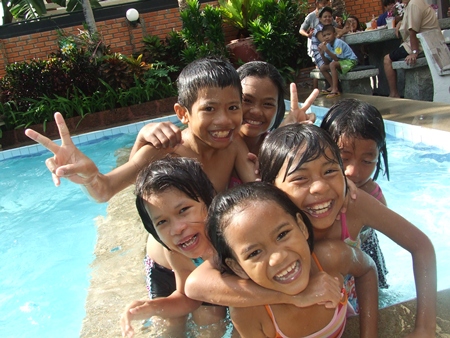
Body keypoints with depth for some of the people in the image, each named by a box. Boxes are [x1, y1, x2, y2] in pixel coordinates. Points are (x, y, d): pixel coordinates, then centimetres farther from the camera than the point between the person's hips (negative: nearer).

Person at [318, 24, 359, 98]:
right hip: (340, 62, 9)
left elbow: (337, 58, -31)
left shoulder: (338, 42, -22)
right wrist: (322, 54, -19)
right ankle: (333, 86, 3)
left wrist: (326, 50, -35)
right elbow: (327, 62, -2)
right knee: (322, 68, 1)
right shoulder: (328, 45, 0)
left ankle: (335, 90, -28)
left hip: (350, 61, -9)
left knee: (333, 64, -33)